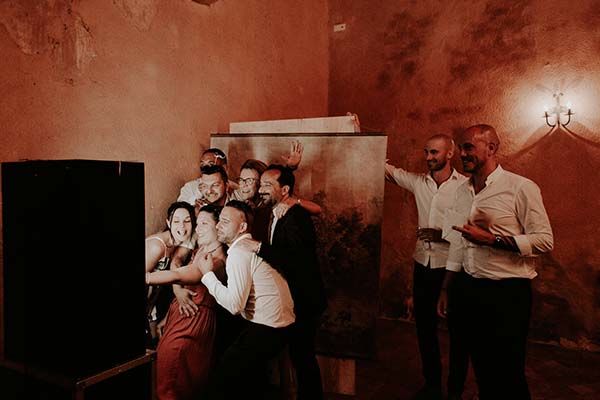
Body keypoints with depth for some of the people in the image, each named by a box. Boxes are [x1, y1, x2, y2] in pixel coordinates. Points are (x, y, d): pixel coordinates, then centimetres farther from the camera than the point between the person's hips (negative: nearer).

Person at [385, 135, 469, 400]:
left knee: (457, 329, 10)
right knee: (424, 325, 15)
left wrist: (442, 235, -22)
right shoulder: (418, 182, 3)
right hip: (423, 263, 5)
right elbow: (385, 168, 4)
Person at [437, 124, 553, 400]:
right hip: (471, 290, 6)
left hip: (508, 293, -6)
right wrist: (445, 289, 17)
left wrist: (491, 239, -23)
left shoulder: (521, 188, -11)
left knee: (508, 376, 5)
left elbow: (544, 240, -14)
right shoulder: (463, 191, 9)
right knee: (481, 368, 17)